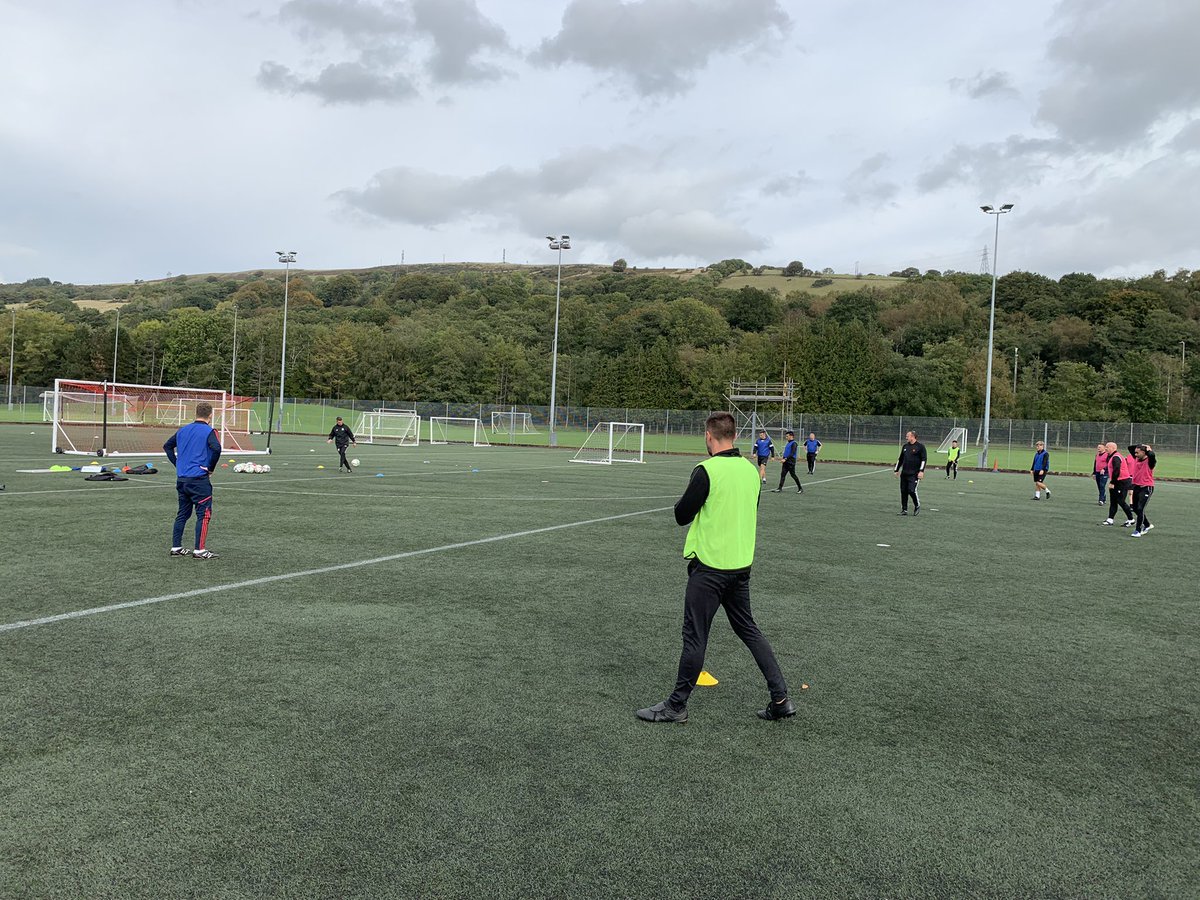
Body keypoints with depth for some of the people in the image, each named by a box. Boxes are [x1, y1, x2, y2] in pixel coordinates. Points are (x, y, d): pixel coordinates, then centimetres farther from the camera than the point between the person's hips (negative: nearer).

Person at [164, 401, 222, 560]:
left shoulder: (183, 430, 13)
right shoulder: (209, 431, -8)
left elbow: (167, 446, 18)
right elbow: (216, 448, -23)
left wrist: (177, 464, 16)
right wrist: (210, 467, -10)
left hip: (181, 478, 7)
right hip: (199, 479, -7)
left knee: (183, 513, 16)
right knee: (204, 514, -1)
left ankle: (176, 547, 19)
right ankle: (199, 550, -3)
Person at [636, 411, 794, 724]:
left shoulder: (707, 470, -17)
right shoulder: (751, 469, 5)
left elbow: (681, 515, -11)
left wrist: (690, 498, 8)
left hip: (709, 566, -7)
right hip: (742, 564, 7)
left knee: (695, 636, 2)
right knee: (748, 629, 18)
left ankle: (676, 706, 14)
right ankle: (780, 699, 19)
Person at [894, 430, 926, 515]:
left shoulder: (920, 446, -4)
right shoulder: (905, 446, 14)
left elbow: (924, 459, -6)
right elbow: (900, 459, 22)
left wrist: (921, 471, -15)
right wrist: (897, 470, 21)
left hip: (914, 474, -6)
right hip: (904, 473, 6)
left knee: (911, 490, -13)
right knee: (903, 491, 4)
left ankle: (917, 507, 11)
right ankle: (904, 509, 13)